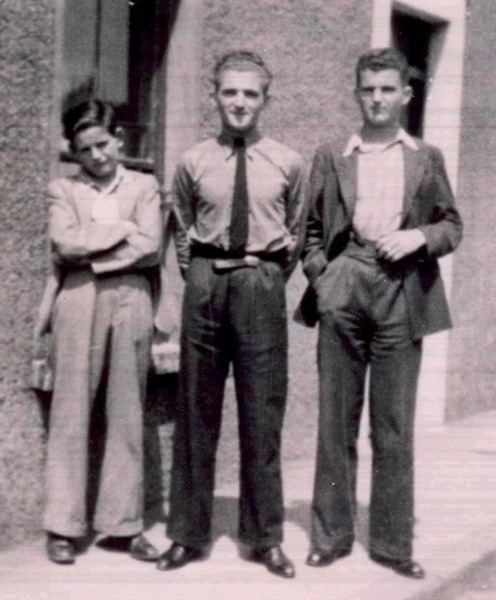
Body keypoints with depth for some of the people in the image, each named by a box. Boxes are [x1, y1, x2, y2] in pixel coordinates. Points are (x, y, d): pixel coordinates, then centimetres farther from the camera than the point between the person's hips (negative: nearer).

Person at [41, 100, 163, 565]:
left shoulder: (144, 187, 12)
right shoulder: (63, 190, 12)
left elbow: (151, 248, -2)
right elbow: (65, 243, -6)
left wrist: (90, 253, -5)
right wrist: (122, 231, -3)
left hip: (130, 301, 1)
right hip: (78, 302, -1)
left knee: (127, 414, 3)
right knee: (71, 413, -1)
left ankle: (122, 524, 11)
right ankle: (63, 526, 8)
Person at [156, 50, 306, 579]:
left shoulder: (288, 165, 3)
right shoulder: (192, 164, 4)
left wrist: (270, 277, 10)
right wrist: (198, 272, 9)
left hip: (262, 285, 0)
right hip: (205, 283, 1)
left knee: (262, 415, 3)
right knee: (196, 413, 5)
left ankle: (266, 538, 16)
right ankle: (188, 534, 17)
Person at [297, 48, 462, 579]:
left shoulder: (426, 158, 12)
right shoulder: (331, 157, 11)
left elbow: (452, 225, 12)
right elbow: (312, 229, 13)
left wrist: (420, 237, -8)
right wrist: (319, 276, -2)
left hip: (402, 295, 0)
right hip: (343, 293, 0)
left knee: (394, 426, 4)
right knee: (335, 421, 6)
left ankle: (392, 542, 15)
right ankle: (331, 535, 17)